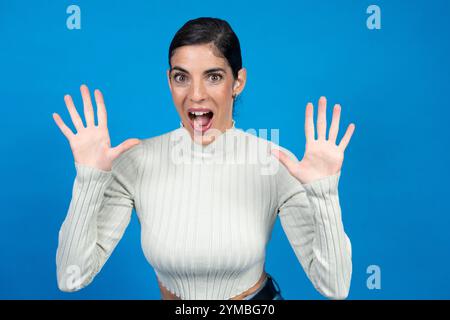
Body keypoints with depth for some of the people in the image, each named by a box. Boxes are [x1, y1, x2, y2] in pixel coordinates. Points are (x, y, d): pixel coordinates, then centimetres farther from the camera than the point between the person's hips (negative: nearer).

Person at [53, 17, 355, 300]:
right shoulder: (136, 161, -20)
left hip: (260, 297, -1)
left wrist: (324, 193, -35)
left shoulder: (277, 164, -23)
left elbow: (335, 287, -22)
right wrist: (89, 178, -30)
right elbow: (71, 278, -20)